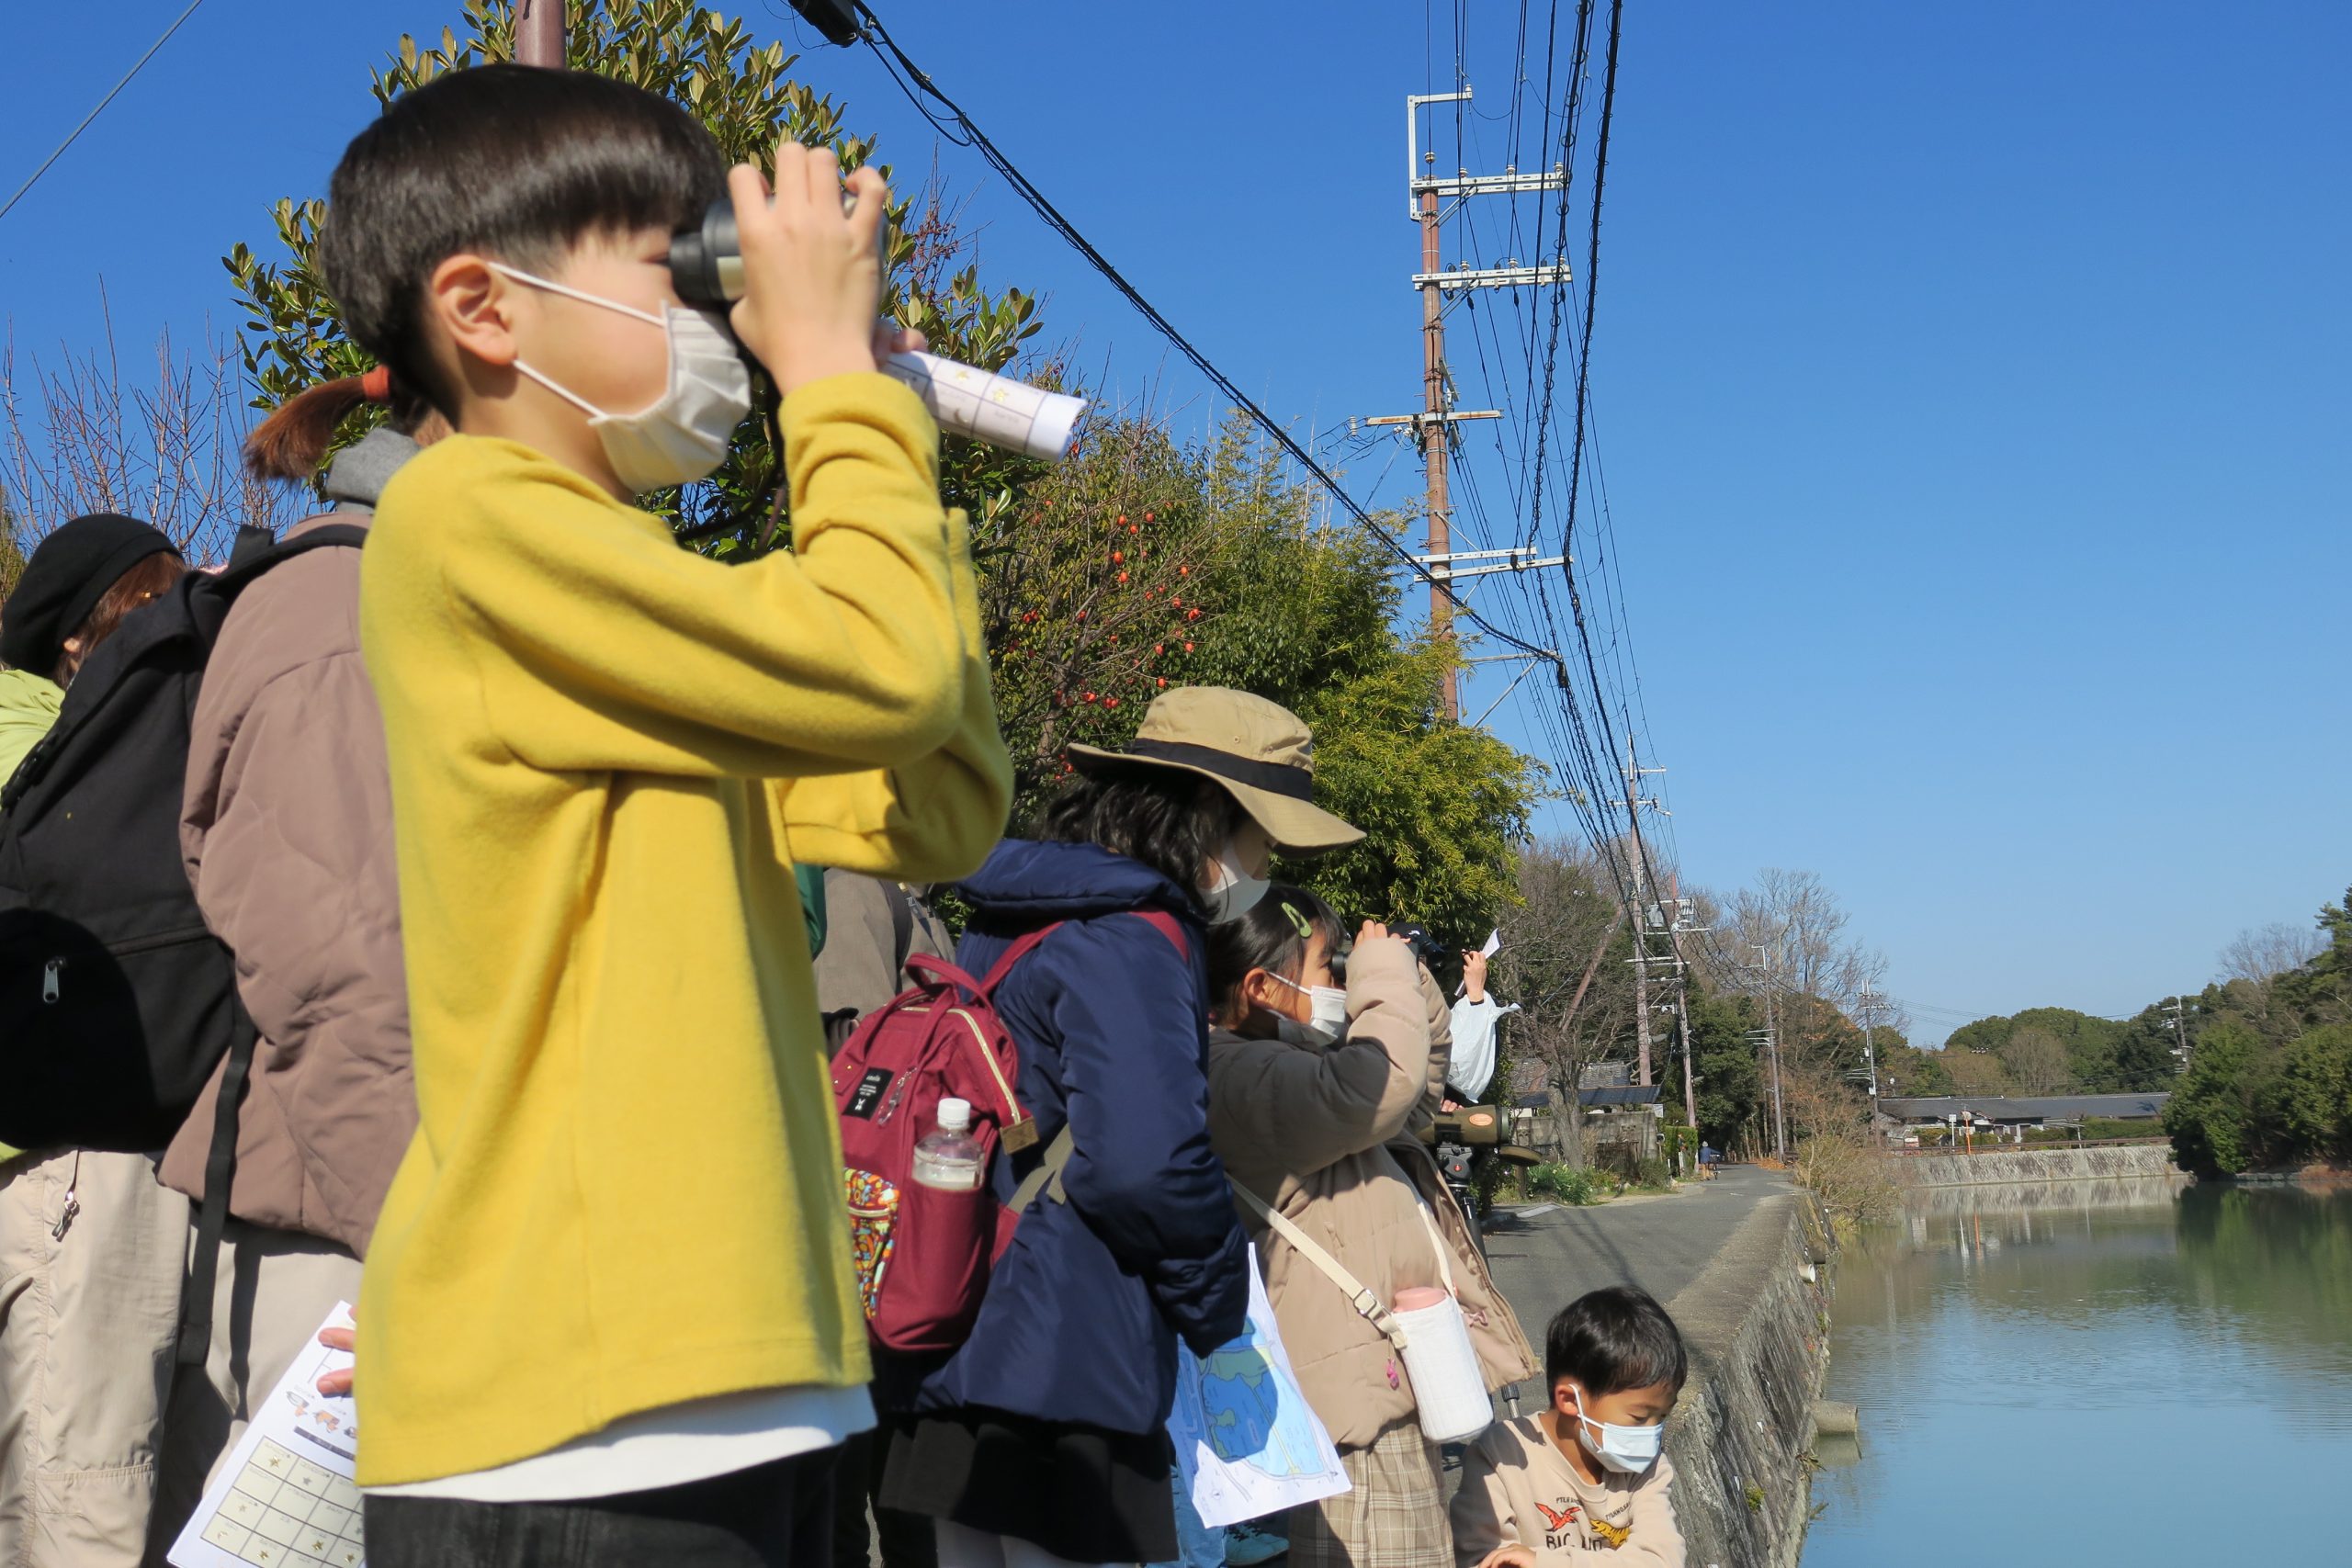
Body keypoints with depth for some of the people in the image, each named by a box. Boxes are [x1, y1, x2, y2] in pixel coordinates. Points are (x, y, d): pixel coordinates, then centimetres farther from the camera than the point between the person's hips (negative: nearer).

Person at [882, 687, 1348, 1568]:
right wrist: (1217, 1306, -10)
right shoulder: (1133, 944, -15)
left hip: (957, 1363, 9)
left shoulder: (1008, 927, 16)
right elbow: (1148, 1163, -27)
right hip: (1067, 1379, -9)